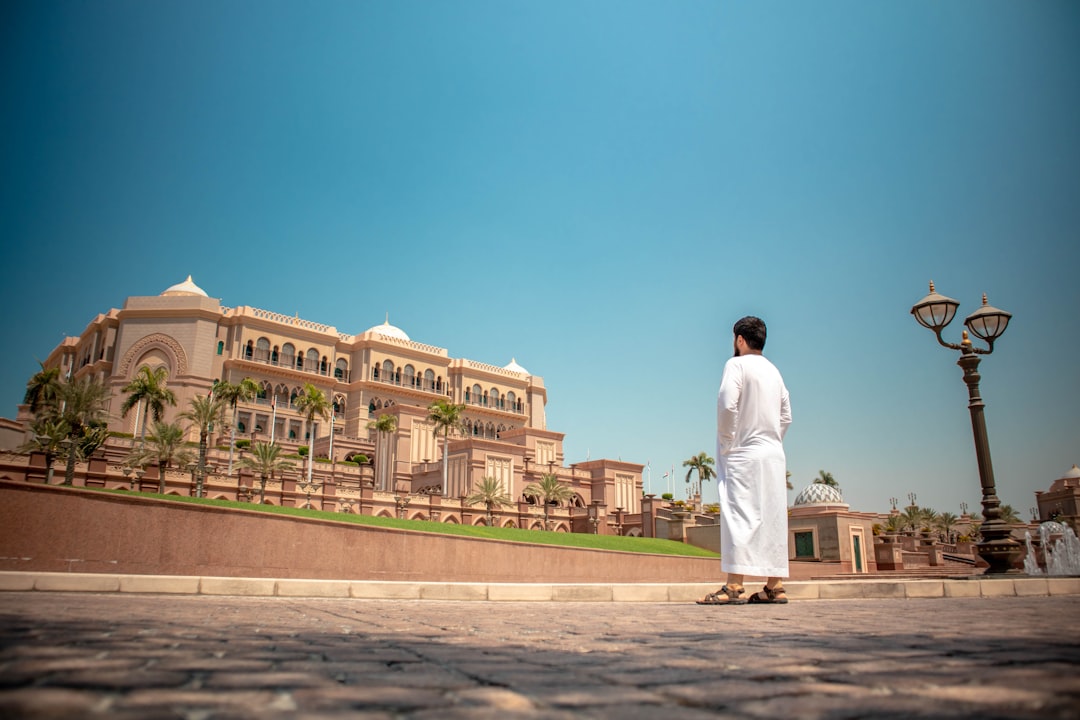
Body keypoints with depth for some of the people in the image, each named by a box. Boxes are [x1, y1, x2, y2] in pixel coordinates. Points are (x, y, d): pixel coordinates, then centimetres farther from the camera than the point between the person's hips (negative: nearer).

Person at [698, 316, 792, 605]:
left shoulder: (737, 364, -6)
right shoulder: (773, 370, 17)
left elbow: (727, 404, -18)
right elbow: (786, 415, 16)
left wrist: (726, 443, -8)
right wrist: (772, 440, 17)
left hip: (745, 453, -7)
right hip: (774, 454, 7)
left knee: (739, 516, -10)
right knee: (772, 518, 7)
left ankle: (734, 587, -13)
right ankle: (775, 587, 10)